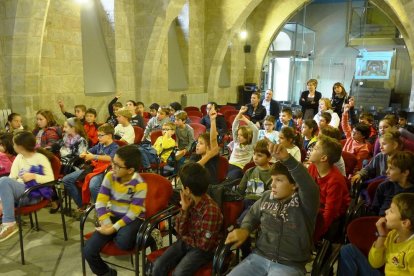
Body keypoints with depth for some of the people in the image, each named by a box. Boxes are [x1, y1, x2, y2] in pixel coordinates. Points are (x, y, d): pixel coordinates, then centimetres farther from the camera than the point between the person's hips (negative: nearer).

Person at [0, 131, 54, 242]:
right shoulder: (19, 158, 19)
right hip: (19, 190, 6)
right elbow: (12, 178, 8)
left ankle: (9, 223, -27)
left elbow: (51, 179, -5)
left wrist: (34, 176, -20)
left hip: (33, 194, -6)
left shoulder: (40, 158, 0)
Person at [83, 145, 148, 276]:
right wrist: (106, 224, -17)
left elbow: (133, 213, -18)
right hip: (112, 216, 5)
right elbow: (100, 202, -6)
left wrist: (114, 228, -23)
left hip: (133, 219, -4)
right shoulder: (110, 176, -6)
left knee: (122, 242, -38)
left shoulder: (139, 184, -19)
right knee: (88, 250, -12)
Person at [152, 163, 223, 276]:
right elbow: (180, 231, -3)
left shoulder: (211, 210, -26)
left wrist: (186, 238, -5)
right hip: (185, 242, 6)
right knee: (158, 266, -11)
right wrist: (184, 209, -15)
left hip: (203, 249, -6)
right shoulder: (189, 202, -6)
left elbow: (204, 244, -21)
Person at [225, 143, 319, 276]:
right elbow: (253, 214, 23)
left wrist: (286, 158, -46)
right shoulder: (267, 196, 8)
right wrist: (244, 229, 0)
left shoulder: (304, 201, -10)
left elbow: (309, 186, -31)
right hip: (259, 257, 5)